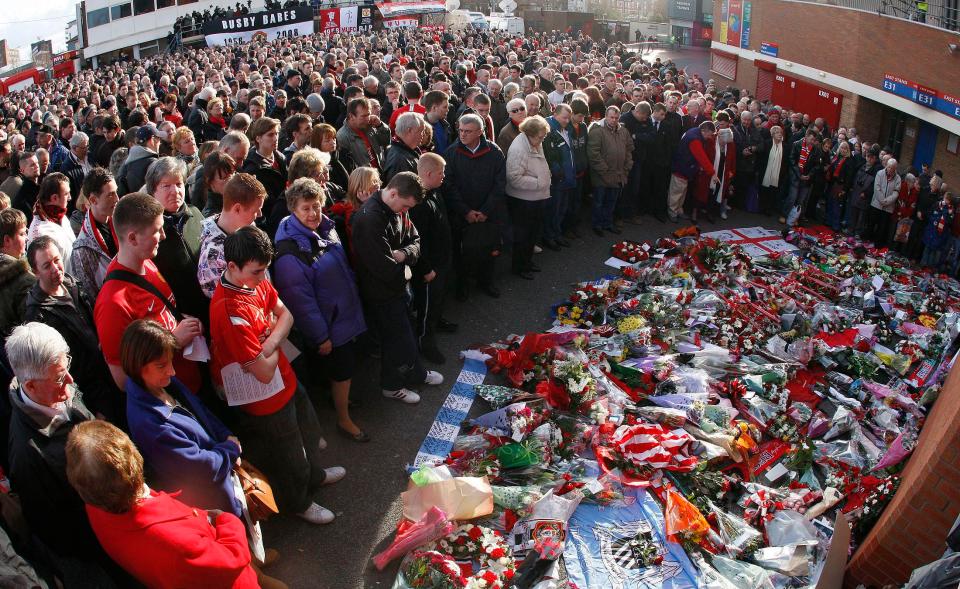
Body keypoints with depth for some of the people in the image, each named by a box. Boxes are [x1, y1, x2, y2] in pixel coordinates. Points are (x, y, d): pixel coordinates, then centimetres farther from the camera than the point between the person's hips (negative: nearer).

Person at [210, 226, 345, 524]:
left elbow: (285, 315, -1)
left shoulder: (257, 281, -10)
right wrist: (275, 348, -12)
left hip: (285, 380, 8)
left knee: (307, 429, 31)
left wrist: (269, 344, -21)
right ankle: (299, 503, 46)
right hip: (265, 401, -8)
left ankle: (314, 475, 60)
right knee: (288, 453, 18)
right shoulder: (229, 310, -36)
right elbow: (264, 372, -33)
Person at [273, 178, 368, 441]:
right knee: (343, 368, 7)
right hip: (329, 323, -7)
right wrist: (320, 336, -18)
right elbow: (300, 299, -23)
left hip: (347, 314, 7)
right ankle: (344, 420, 28)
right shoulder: (290, 250, -26)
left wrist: (354, 303, 18)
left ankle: (340, 398, 48)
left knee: (346, 365, 23)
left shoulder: (326, 229, -1)